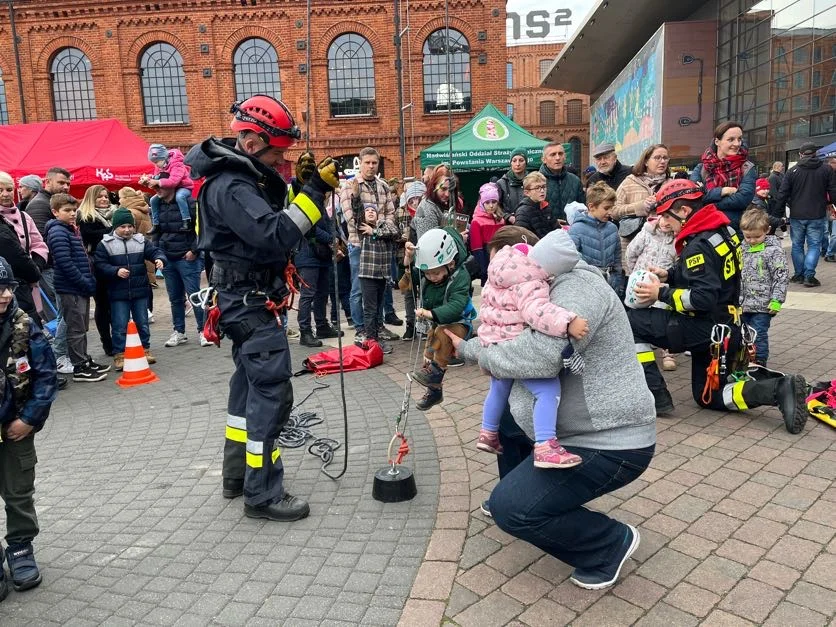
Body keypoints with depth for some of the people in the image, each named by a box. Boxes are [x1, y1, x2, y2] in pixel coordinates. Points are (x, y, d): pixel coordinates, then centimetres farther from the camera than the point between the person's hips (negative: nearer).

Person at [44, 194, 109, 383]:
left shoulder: (72, 230, 16)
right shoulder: (57, 232, -13)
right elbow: (65, 263, -21)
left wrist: (90, 282, 11)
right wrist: (86, 283, -18)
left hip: (81, 288, 9)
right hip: (70, 289, -9)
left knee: (82, 328, 16)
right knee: (76, 329, -2)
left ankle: (85, 361, 27)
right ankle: (80, 368, 5)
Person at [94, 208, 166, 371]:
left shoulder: (141, 240, 4)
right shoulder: (105, 244, -2)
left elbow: (154, 251, 1)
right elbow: (100, 265, -5)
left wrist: (159, 259, -21)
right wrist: (116, 271, -20)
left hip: (140, 291, 2)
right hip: (118, 293, -2)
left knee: (143, 323, 12)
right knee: (119, 326, 2)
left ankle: (145, 349, 25)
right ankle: (119, 355, 11)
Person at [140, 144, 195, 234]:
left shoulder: (176, 164, -27)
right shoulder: (159, 166, 2)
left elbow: (173, 181, -40)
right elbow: (156, 178, 5)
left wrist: (157, 182, -41)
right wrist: (147, 179, -18)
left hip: (183, 187, -8)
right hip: (169, 189, 9)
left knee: (179, 197, -42)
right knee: (153, 200, -1)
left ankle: (187, 222, -38)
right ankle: (155, 225, 5)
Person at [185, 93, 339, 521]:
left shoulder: (246, 178, 11)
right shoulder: (231, 187, -21)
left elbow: (274, 221, 12)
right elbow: (275, 236, -32)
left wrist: (303, 186, 1)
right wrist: (314, 191, -30)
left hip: (248, 300, 11)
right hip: (250, 303, -11)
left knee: (249, 383, 18)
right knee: (272, 393, -7)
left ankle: (238, 475, 32)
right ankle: (262, 495, 2)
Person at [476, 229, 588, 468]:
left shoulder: (509, 261, 2)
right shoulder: (530, 284, -25)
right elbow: (536, 310, -41)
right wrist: (567, 323, -47)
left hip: (493, 339, 10)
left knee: (499, 388, 29)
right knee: (548, 389, -15)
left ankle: (488, 434, 45)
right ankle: (545, 448, -23)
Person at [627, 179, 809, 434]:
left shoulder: (698, 245, -22)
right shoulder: (722, 230, 7)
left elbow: (702, 299, -28)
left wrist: (662, 293, -18)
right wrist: (669, 275, 8)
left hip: (707, 329, -10)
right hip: (726, 327, 10)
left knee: (632, 323, -3)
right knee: (708, 397, 21)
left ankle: (657, 398, -3)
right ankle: (779, 389, 3)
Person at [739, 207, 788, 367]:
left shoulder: (773, 251, -11)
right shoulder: (742, 248, 7)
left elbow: (782, 277, -12)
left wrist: (776, 300, -15)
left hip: (762, 305, -6)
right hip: (743, 303, 6)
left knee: (758, 335, 1)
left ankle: (759, 363, 15)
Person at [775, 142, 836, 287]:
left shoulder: (792, 171, -1)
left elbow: (782, 194, -3)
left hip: (796, 216, 1)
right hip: (817, 216, -1)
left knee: (797, 245, 13)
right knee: (814, 245, 4)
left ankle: (799, 274, 17)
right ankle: (809, 276, -4)